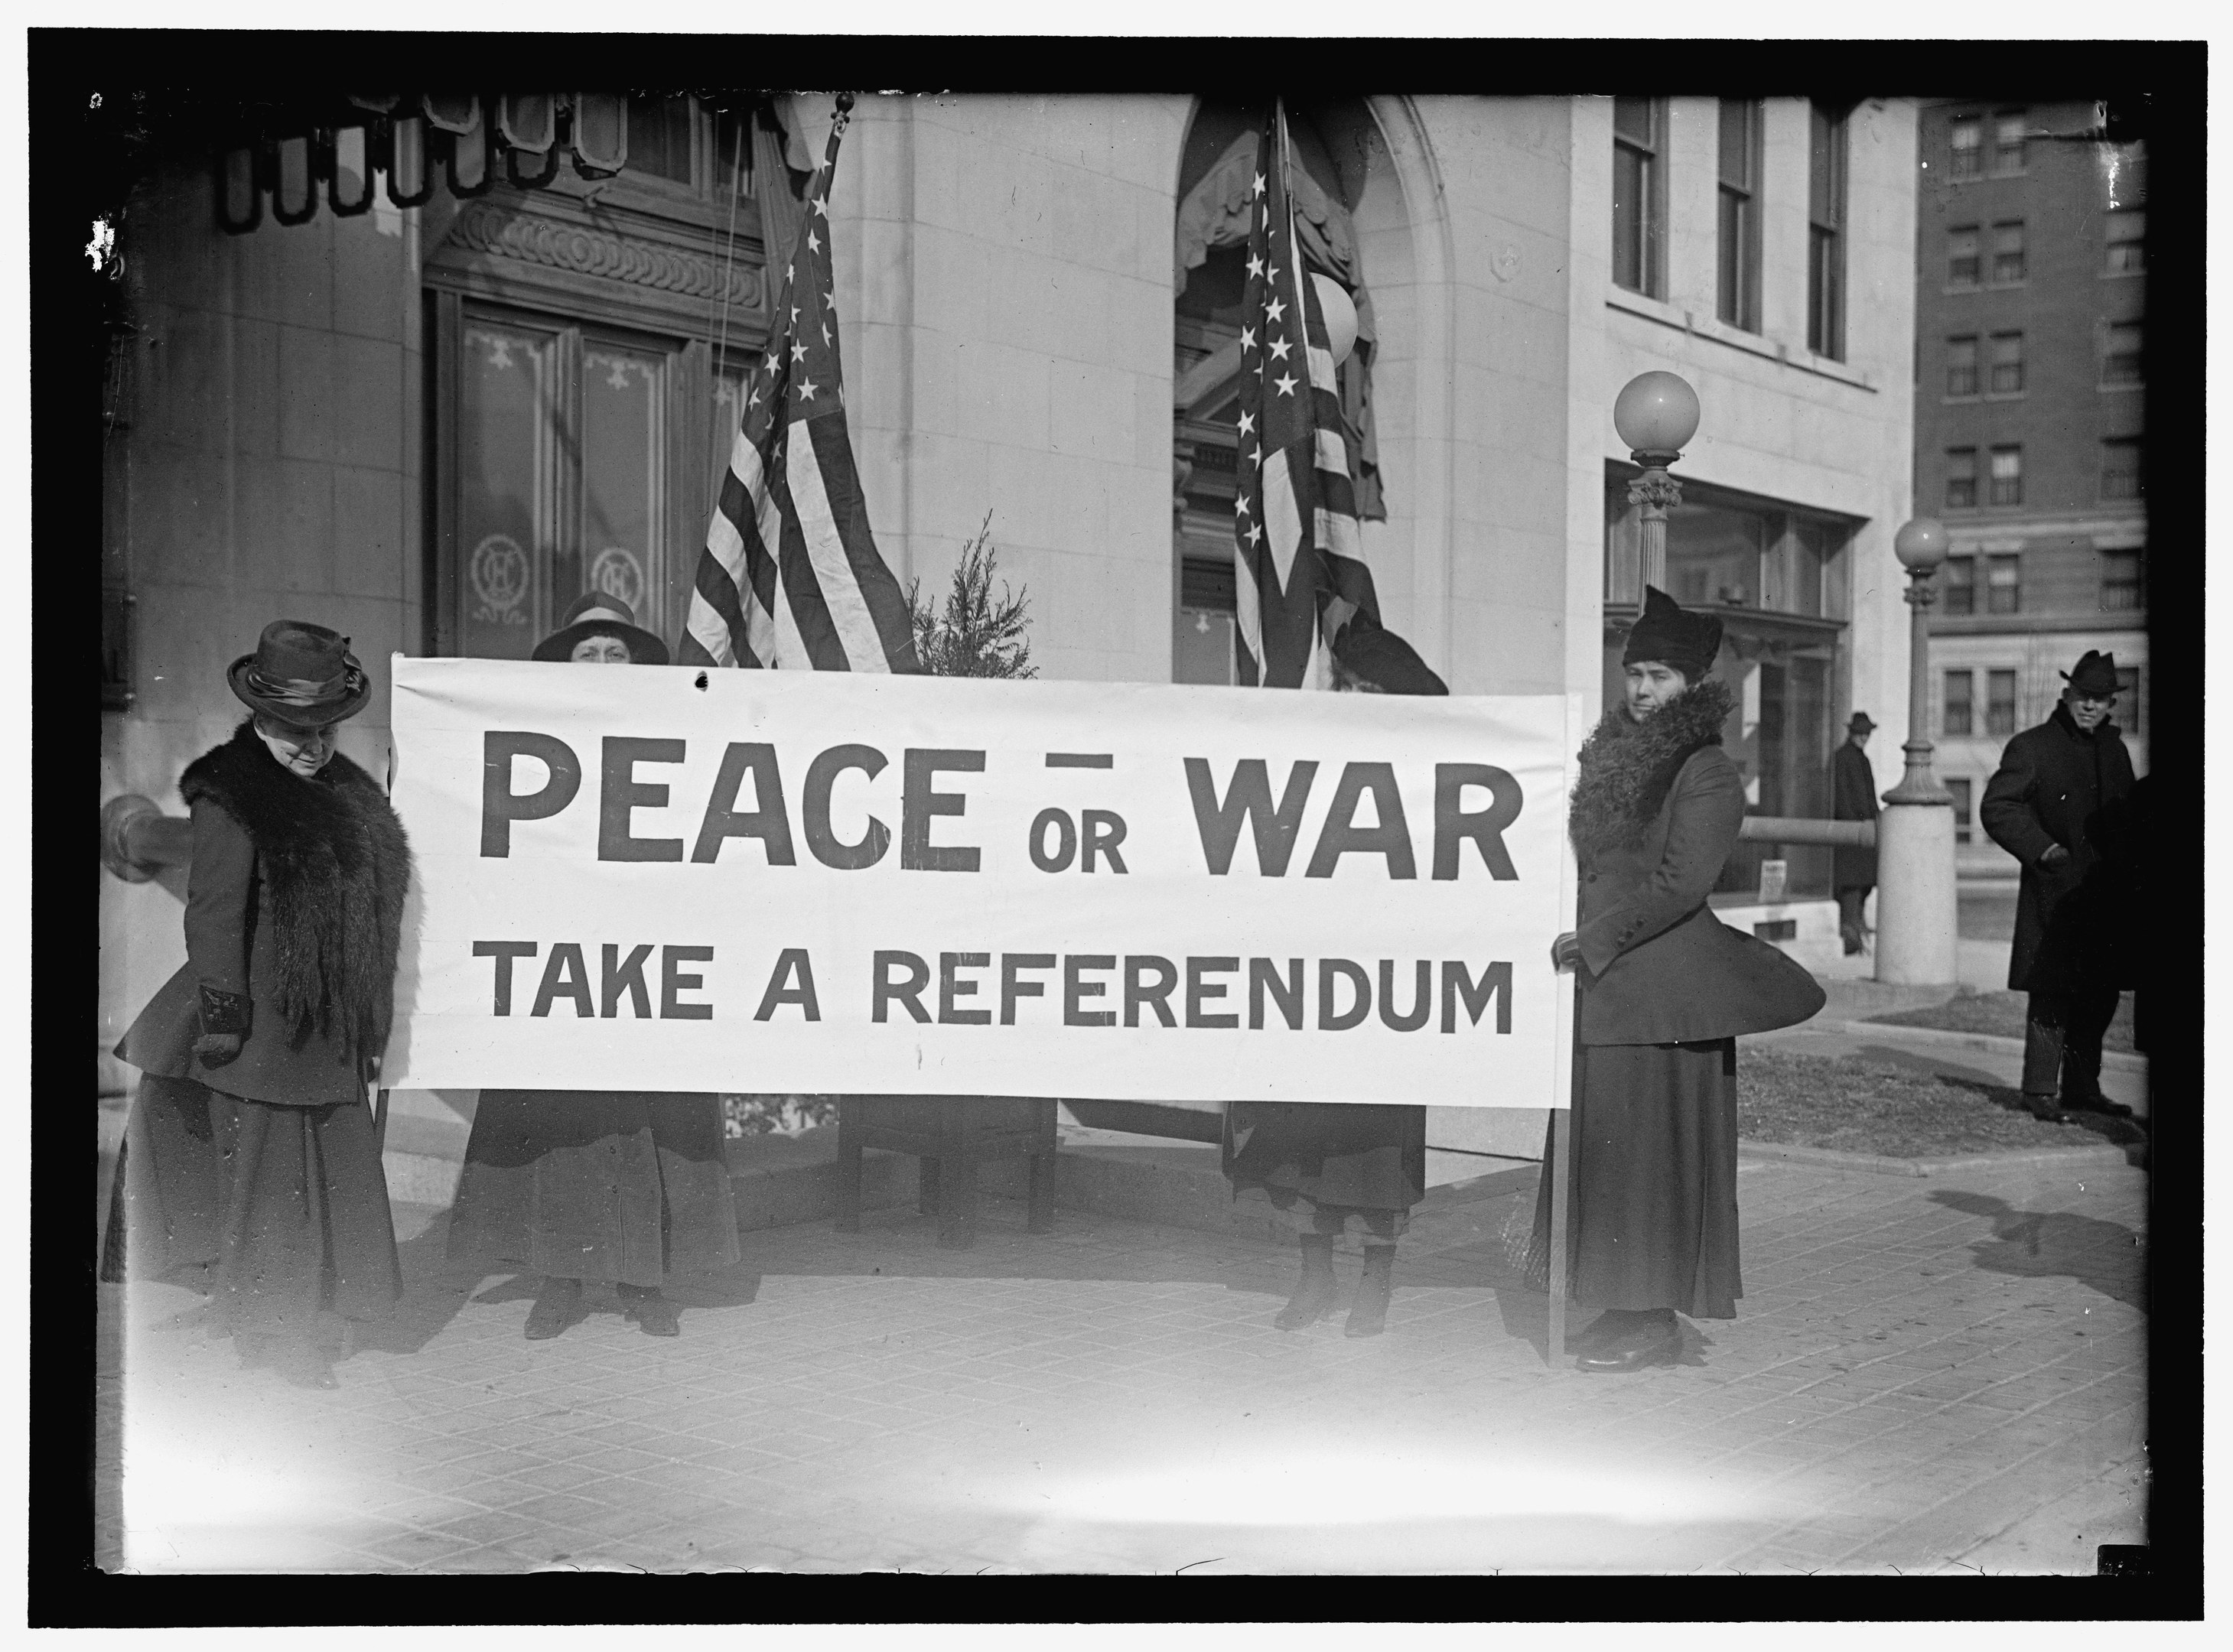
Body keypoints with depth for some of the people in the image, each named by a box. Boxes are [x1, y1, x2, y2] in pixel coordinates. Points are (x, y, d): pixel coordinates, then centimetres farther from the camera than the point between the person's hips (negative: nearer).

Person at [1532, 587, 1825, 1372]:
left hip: (1666, 986, -8)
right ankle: (1625, 1305, 20)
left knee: (1650, 1144, -3)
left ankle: (1654, 1318, 6)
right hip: (1603, 984, 8)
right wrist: (1583, 942, 10)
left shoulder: (1708, 775, -10)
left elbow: (1678, 885, -17)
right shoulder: (1615, 757, 15)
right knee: (1602, 1142, 10)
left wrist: (1596, 941, -15)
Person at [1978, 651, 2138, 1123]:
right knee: (2052, 993, -6)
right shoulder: (2031, 747, -5)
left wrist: (2126, 870, 10)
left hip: (2104, 894, 7)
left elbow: (2127, 814, 25)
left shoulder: (2114, 751, 15)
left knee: (2100, 995, 10)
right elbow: (1996, 807, -10)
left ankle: (2083, 1088, 21)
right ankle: (2041, 1090, 1)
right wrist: (2042, 848, -19)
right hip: (2055, 892, -6)